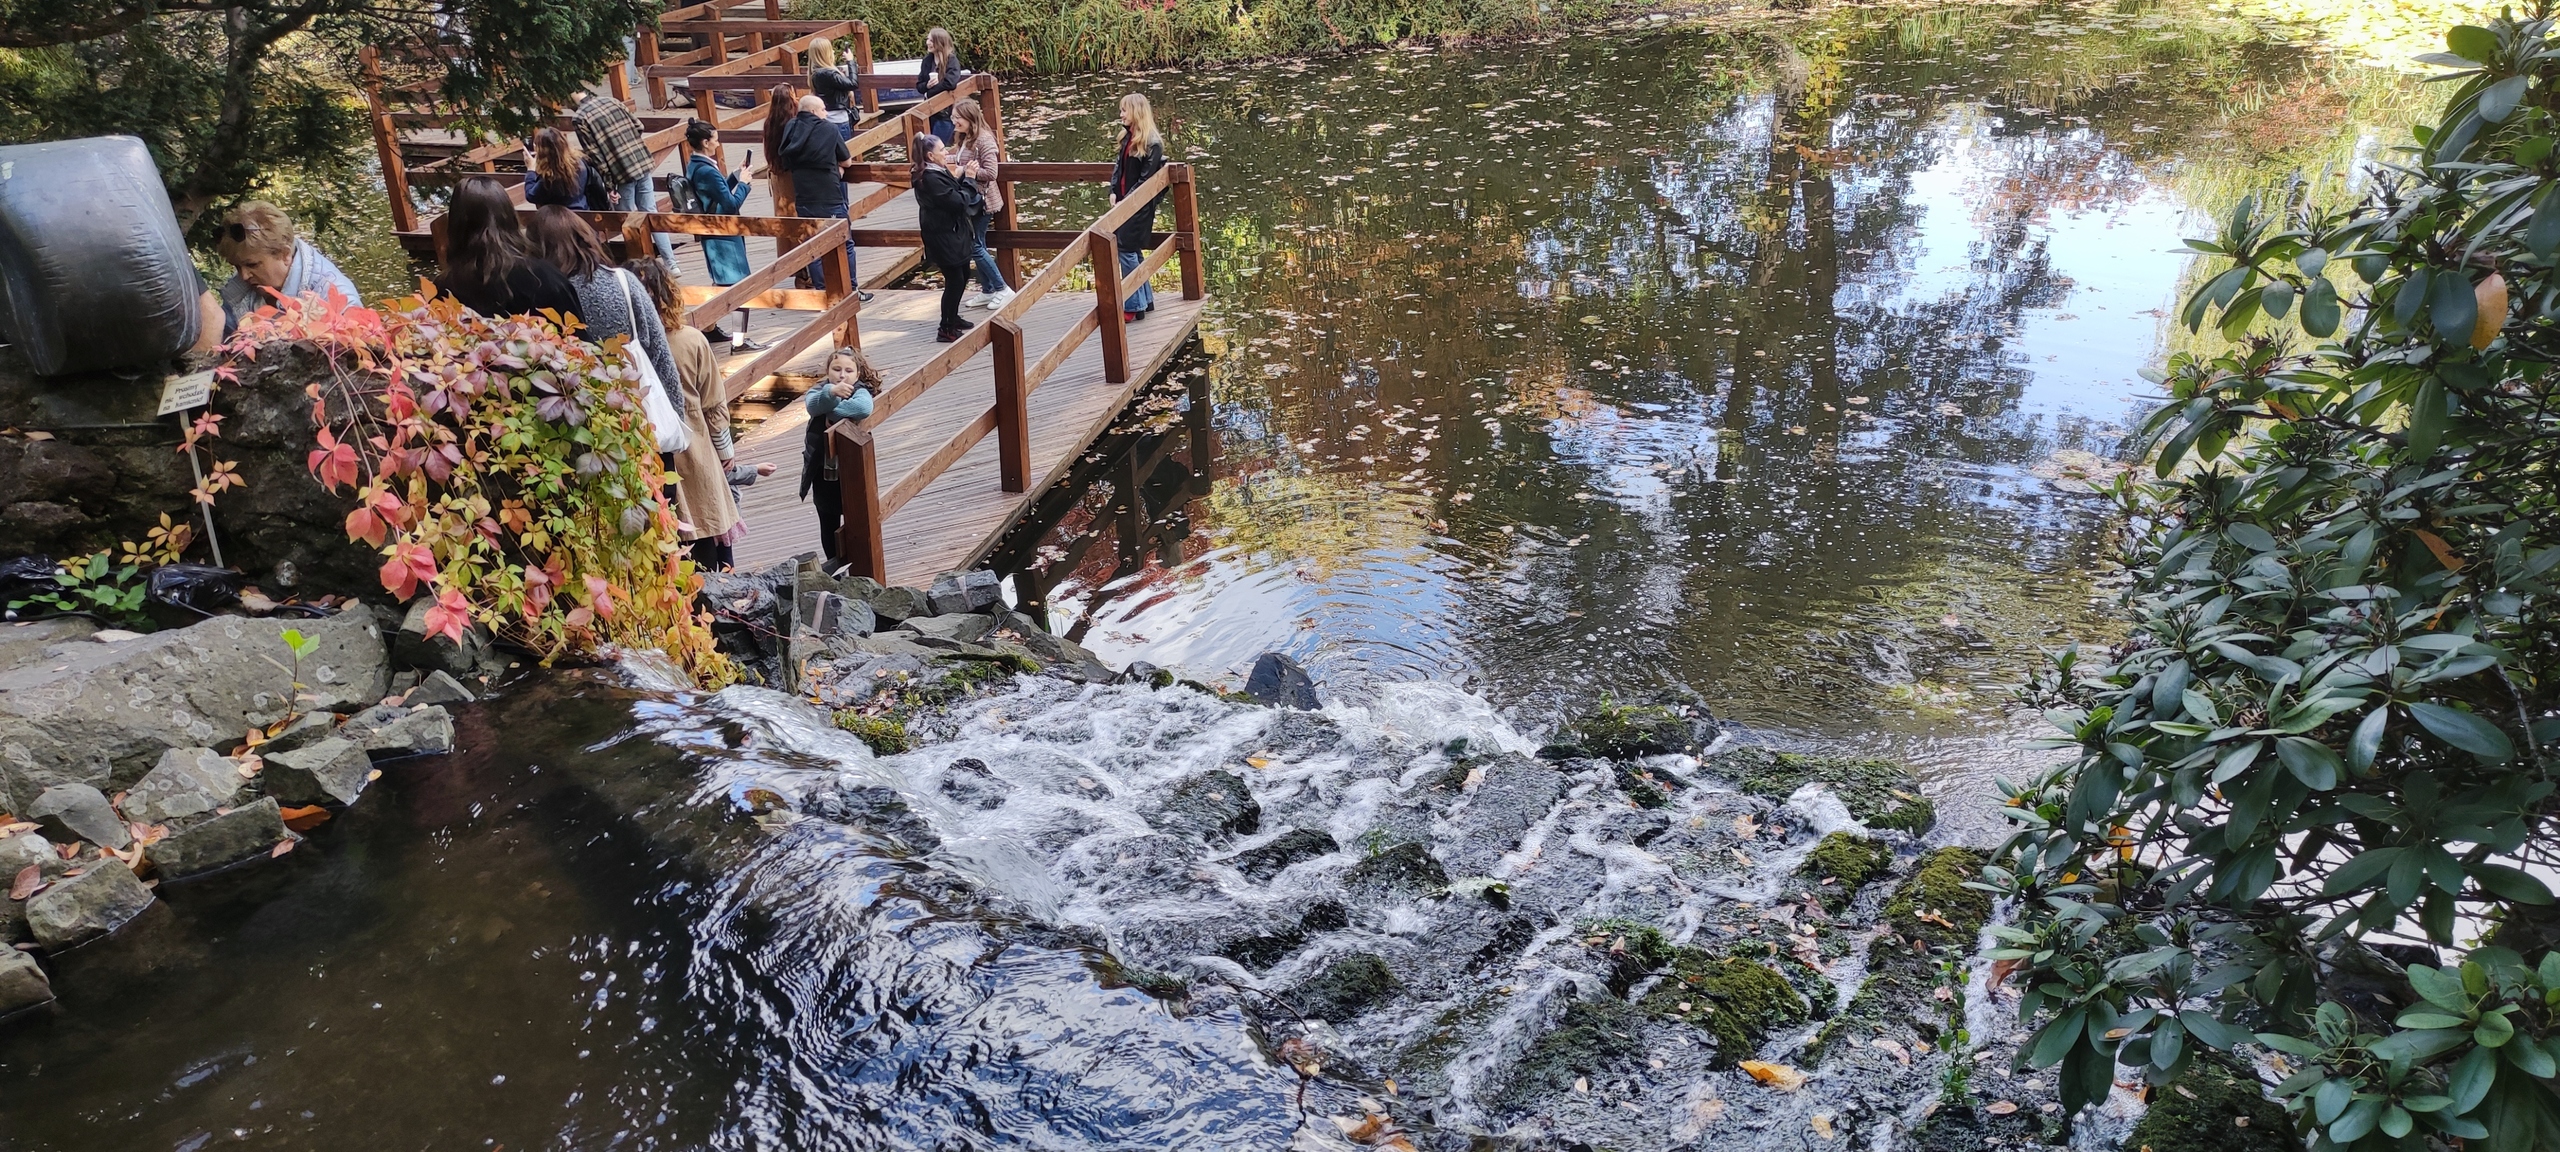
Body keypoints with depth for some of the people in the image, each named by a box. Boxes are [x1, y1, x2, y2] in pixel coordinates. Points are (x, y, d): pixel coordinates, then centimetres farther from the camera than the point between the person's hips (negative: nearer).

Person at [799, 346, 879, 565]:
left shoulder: (860, 392, -14)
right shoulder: (821, 389, -2)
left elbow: (864, 407, -39)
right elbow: (813, 405, -27)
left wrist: (833, 412, -27)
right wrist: (831, 392, -47)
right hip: (822, 469, 4)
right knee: (828, 523, 17)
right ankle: (833, 564, 33)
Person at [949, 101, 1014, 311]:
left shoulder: (984, 140, -18)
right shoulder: (965, 139, 9)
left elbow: (990, 173, -22)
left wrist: (966, 171, -23)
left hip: (982, 201, -9)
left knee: (976, 247, -6)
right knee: (976, 246, 12)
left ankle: (1002, 289, 2)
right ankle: (987, 291, 21)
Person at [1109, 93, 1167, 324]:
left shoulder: (1152, 143, -14)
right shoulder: (1127, 137, 12)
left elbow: (1146, 178, -16)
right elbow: (1118, 166, 13)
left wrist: (1128, 199, -16)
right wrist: (1114, 192, 1)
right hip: (1125, 202, 8)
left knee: (1126, 249, -10)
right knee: (1133, 251, 13)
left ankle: (1134, 306, -5)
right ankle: (1145, 299, 23)